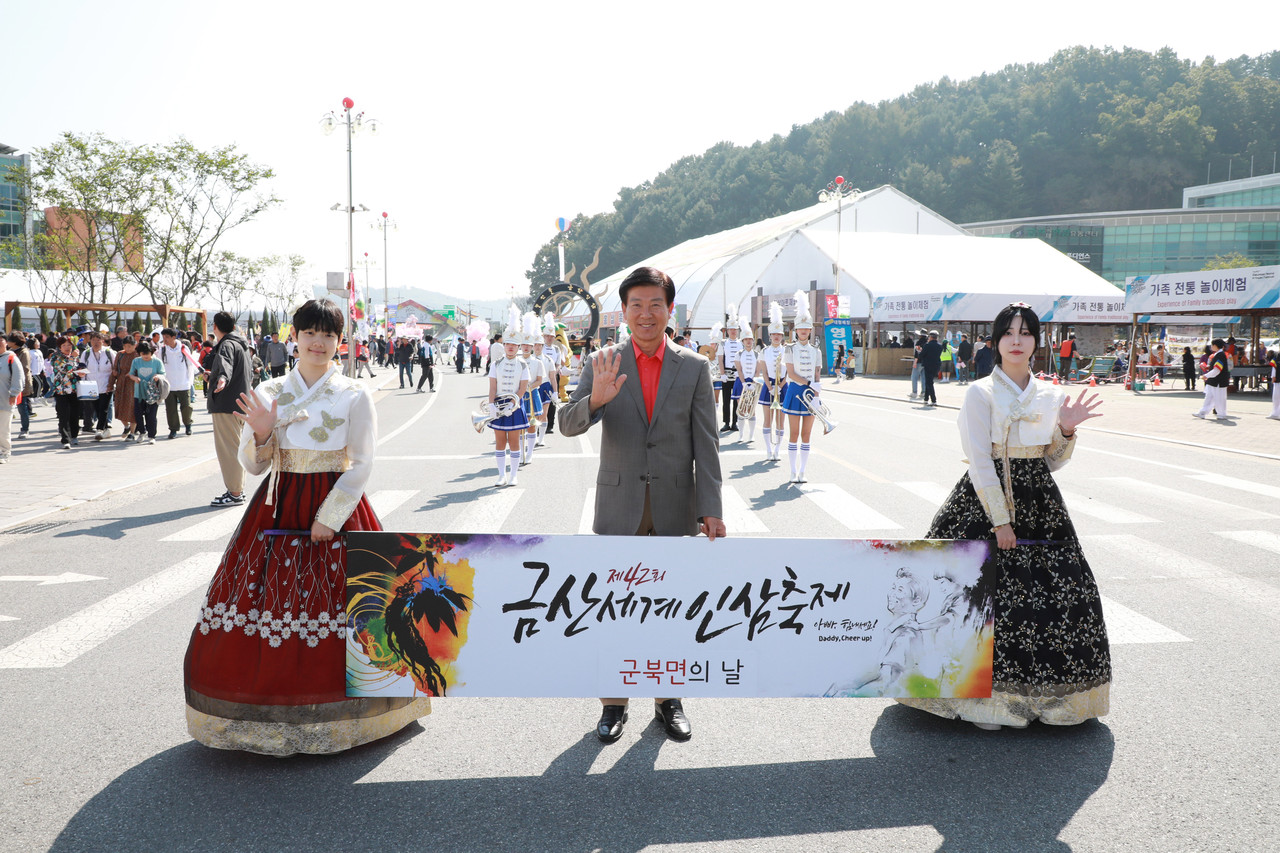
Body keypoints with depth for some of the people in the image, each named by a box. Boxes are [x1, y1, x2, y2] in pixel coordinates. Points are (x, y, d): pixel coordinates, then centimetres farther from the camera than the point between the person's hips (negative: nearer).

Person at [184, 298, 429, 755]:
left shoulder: (354, 396, -3)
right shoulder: (268, 392, 6)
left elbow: (361, 466, -6)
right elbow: (252, 464, 7)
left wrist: (327, 519, -12)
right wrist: (261, 433, -14)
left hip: (337, 508, -3)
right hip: (278, 508, 3)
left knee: (332, 609, -2)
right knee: (264, 605, 2)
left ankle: (334, 717, 14)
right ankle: (269, 711, 19)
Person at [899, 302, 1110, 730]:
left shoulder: (1052, 395, 9)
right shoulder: (980, 393, -5)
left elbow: (1052, 462, 13)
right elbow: (980, 463, -10)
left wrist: (1066, 429, -5)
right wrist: (1000, 520, -14)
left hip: (1040, 503, 5)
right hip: (985, 501, -5)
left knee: (1063, 592, 3)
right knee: (983, 594, -8)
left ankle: (1029, 695, 19)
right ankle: (981, 697, 6)